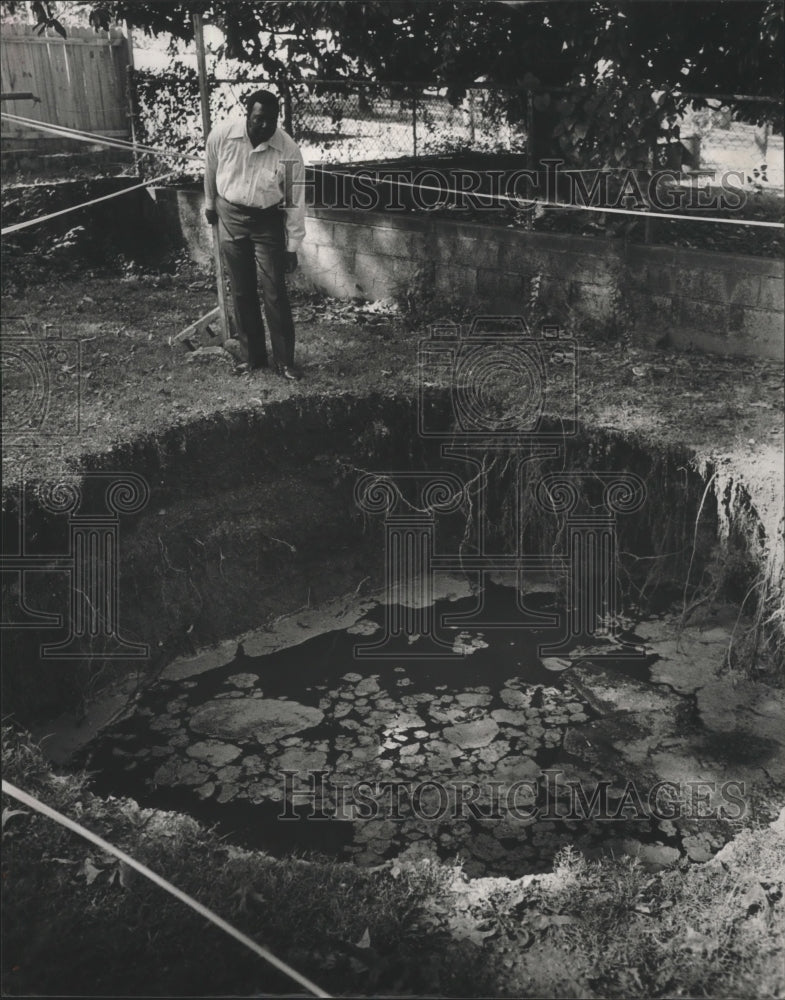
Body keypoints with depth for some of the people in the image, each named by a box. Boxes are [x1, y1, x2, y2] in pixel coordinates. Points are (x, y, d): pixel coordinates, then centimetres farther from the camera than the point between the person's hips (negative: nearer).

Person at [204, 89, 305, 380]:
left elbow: (295, 201, -11)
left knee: (275, 293, -4)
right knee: (242, 292, 7)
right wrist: (210, 204, 19)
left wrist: (292, 246, -9)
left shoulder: (289, 151, -18)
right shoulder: (222, 135, -15)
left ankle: (284, 361, 5)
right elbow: (210, 171, 6)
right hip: (230, 217, 2)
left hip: (268, 222, -2)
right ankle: (252, 357, 20)